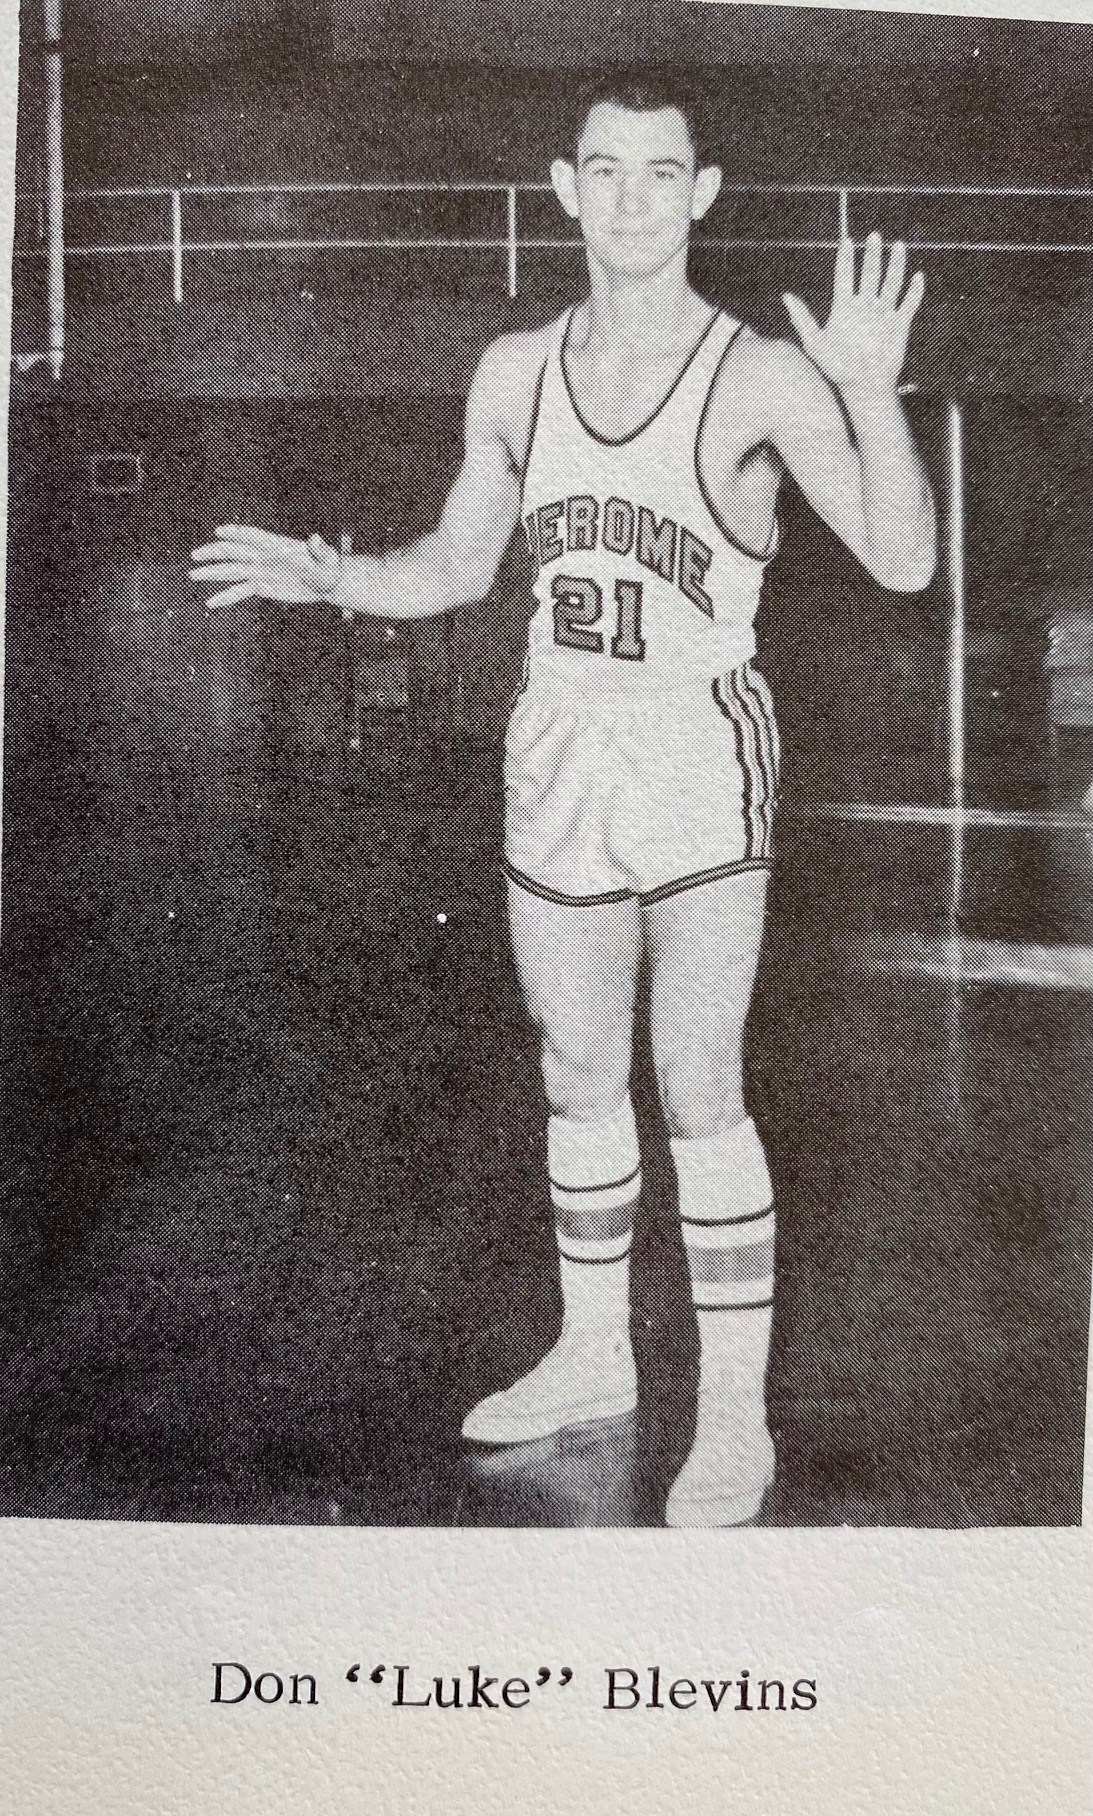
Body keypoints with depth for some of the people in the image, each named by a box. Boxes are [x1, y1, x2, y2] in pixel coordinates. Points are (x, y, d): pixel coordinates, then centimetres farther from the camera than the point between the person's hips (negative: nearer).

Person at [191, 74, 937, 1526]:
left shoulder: (760, 378, -9)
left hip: (699, 764, -5)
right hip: (559, 763, 5)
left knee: (699, 1092, -4)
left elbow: (902, 561, -16)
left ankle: (736, 1418, 12)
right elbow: (458, 568, 15)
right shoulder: (516, 374, 6)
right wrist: (325, 576, -2)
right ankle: (593, 1354, 33)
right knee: (577, 1077, 14)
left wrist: (873, 391, -31)